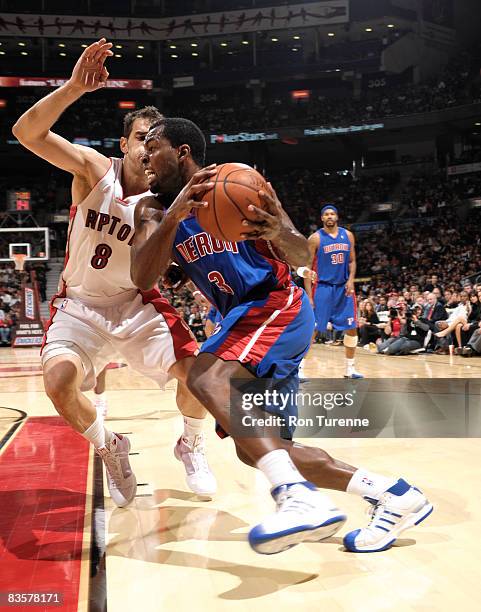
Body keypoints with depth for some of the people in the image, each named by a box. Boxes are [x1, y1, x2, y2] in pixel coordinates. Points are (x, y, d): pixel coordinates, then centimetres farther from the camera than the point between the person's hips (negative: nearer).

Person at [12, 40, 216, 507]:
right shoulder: (93, 169, -13)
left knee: (196, 372, -14)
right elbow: (26, 132, -26)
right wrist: (74, 87, -41)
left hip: (136, 303, 1)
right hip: (79, 305, 0)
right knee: (58, 382, -25)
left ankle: (190, 447, 19)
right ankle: (111, 452, 6)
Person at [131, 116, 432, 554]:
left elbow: (303, 258, -7)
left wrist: (280, 233, -31)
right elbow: (142, 278, -13)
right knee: (255, 448, 3)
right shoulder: (155, 210, 7)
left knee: (207, 377, -33)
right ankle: (388, 493, 7)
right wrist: (174, 216, -27)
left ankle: (300, 497, -43)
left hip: (278, 305, -7)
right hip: (243, 320, 8)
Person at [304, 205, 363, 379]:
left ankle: (350, 369, 19)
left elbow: (352, 261, 12)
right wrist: (309, 296, -14)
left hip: (343, 287, 5)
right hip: (322, 287, -4)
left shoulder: (348, 235, 5)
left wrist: (351, 280, -7)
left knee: (352, 328, 6)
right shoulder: (315, 238, -7)